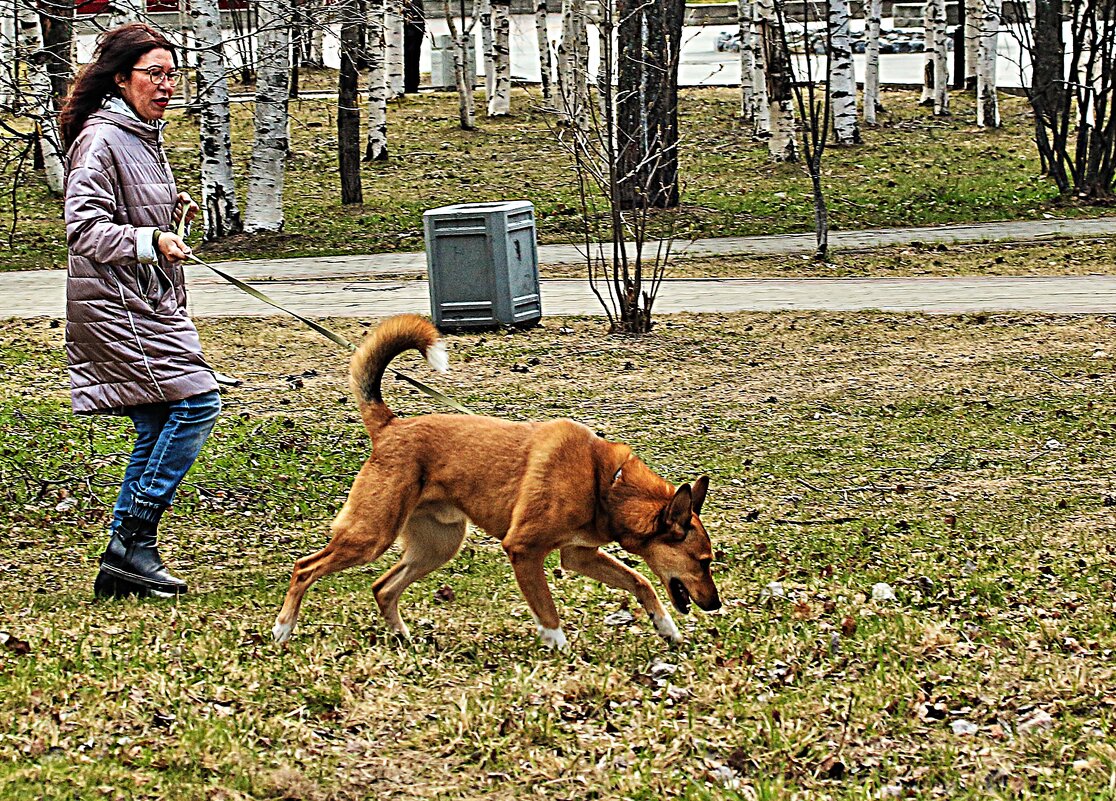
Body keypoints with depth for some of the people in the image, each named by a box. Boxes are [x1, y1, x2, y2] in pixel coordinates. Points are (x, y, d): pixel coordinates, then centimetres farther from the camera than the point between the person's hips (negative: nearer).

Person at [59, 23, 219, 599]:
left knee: (157, 429, 7)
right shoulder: (101, 140, -14)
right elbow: (84, 228, -20)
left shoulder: (143, 136, 16)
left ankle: (121, 567, 10)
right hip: (118, 304, -10)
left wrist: (172, 209, 13)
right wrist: (150, 241, -32)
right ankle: (133, 542, -12)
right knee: (195, 402, -15)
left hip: (147, 303, 10)